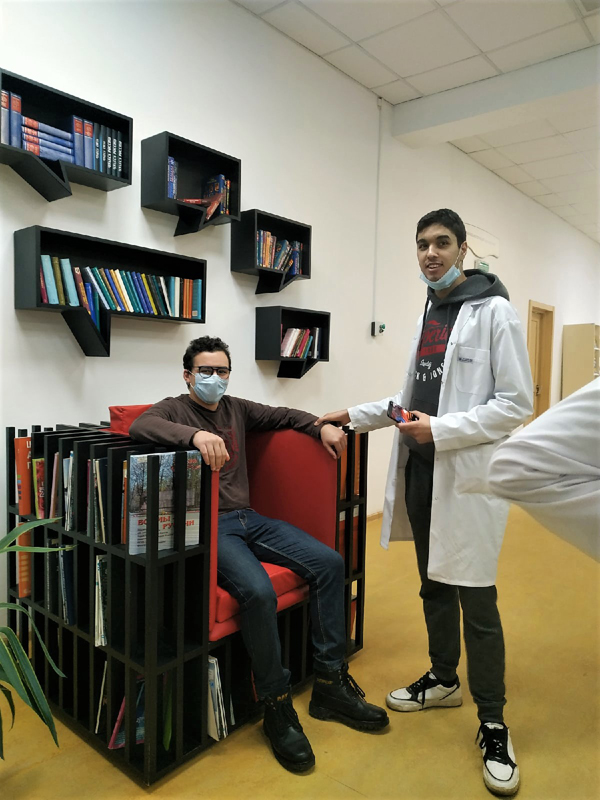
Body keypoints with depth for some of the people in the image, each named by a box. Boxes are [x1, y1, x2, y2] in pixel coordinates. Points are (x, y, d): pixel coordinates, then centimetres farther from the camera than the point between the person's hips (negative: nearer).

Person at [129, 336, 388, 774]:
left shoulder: (236, 409, 18)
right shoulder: (174, 409, 0)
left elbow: (282, 415, 28)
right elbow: (140, 426, -23)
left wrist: (321, 426, 10)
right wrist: (196, 434, -39)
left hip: (247, 518, 7)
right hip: (205, 527, -7)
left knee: (329, 562, -8)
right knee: (258, 591, -32)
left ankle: (330, 685, 3)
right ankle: (277, 707, -8)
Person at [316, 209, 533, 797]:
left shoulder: (493, 311, -9)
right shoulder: (427, 313, 14)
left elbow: (516, 404, -14)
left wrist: (441, 431, -19)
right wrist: (355, 415, 16)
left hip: (467, 475, -7)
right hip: (421, 470, 7)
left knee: (476, 600, 1)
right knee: (434, 586, 18)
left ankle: (492, 725, 20)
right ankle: (443, 679, 39)